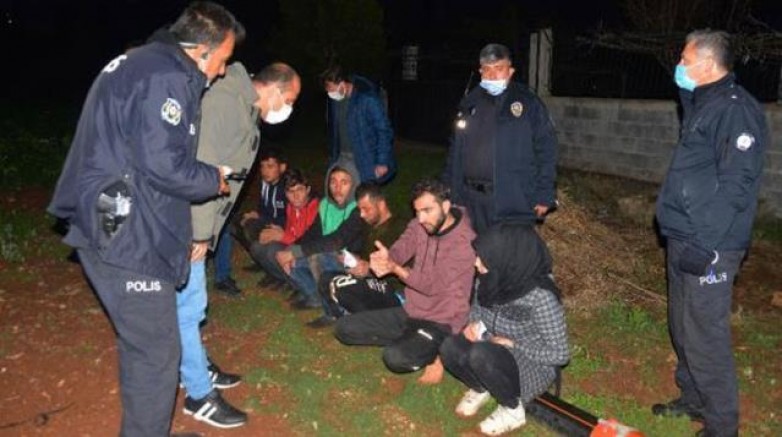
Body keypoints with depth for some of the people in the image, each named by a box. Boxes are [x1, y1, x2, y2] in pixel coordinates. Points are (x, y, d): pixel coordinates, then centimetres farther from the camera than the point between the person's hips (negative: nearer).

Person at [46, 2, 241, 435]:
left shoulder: (140, 63, 17)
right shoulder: (165, 78, -16)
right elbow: (163, 165, -23)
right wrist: (213, 179, -6)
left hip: (113, 230, 11)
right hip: (125, 237, -11)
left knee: (140, 344, 22)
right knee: (156, 351, -1)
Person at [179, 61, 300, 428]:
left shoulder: (244, 109, 14)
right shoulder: (226, 100, -18)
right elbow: (202, 167, -24)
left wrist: (205, 231, 13)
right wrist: (200, 232, -21)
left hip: (194, 223, 10)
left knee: (190, 301, 21)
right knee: (187, 304, -1)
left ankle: (197, 368, 38)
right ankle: (200, 395, 10)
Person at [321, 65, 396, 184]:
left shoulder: (368, 98, -18)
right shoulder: (334, 99, 3)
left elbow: (384, 131, -15)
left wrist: (382, 163, -17)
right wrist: (333, 158, 17)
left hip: (365, 161, -6)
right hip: (342, 158, 6)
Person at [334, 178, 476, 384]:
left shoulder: (464, 241, -21)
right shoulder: (419, 225, -2)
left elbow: (433, 284, -23)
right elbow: (399, 251, -13)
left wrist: (394, 267, -34)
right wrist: (384, 258, -37)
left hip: (441, 323, -7)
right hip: (410, 311, 7)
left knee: (396, 358, -32)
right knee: (344, 328, 1)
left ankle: (433, 353, 0)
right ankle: (407, 341, 6)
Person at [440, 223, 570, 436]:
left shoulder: (540, 296, -30)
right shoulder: (490, 279, -12)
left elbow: (559, 354, -22)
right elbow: (477, 308, 9)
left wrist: (511, 344, -23)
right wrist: (473, 325, -13)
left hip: (534, 365, -5)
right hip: (496, 350, 6)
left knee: (481, 355, -33)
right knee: (450, 348, -21)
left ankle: (513, 410, -6)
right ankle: (481, 389, 10)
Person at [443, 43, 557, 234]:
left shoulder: (528, 102, -1)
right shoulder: (470, 103, 10)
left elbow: (546, 150, -3)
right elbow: (455, 149, 13)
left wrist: (544, 195, -8)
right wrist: (448, 191, 9)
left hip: (515, 204, -3)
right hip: (473, 200, 4)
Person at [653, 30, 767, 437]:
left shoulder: (737, 109, -14)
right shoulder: (702, 104, 16)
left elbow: (736, 184, -21)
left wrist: (704, 244, -23)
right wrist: (681, 235, 18)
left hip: (707, 247, -10)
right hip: (683, 240, 10)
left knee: (705, 337, -2)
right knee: (683, 328, 19)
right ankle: (693, 399, 35)